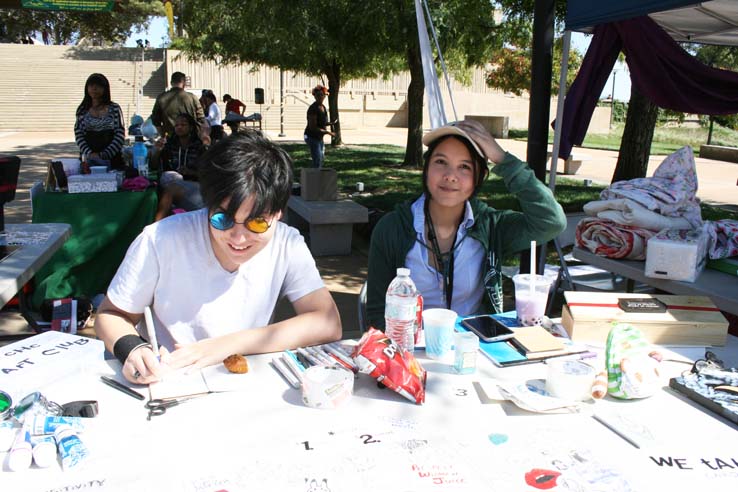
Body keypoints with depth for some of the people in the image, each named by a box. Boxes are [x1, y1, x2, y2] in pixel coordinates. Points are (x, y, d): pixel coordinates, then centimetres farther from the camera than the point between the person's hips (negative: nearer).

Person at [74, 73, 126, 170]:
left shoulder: (114, 109, 3)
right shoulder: (82, 110, 9)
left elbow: (120, 135, -3)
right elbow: (78, 135, 3)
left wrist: (103, 155, -13)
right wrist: (89, 154, -13)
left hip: (112, 160, -1)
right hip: (88, 161, 1)